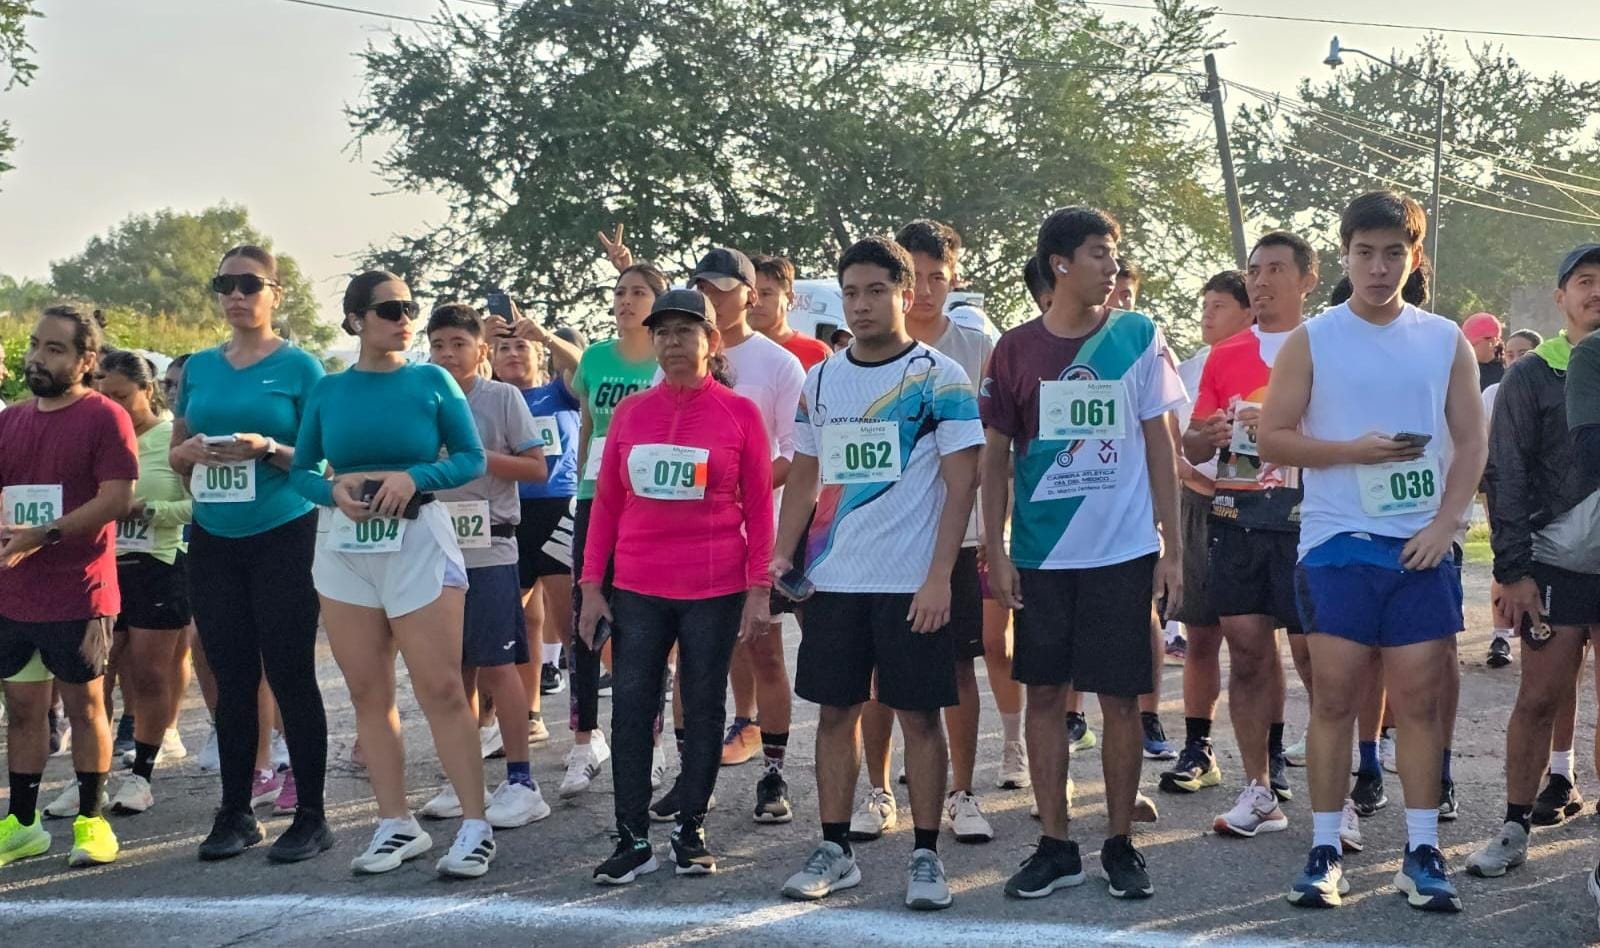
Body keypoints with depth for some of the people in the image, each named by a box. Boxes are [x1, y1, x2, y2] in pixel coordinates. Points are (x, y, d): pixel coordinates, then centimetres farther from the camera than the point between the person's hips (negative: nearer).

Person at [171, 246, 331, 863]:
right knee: (232, 679, 8)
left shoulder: (299, 366, -3)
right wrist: (190, 452, -7)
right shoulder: (199, 368, 11)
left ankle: (311, 816, 3)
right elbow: (176, 453, 15)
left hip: (284, 537, -4)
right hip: (213, 541, 5)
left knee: (291, 676, -3)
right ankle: (235, 812, 16)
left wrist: (266, 450, -21)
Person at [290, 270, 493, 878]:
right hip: (344, 549, 3)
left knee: (442, 689, -8)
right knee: (368, 693, 6)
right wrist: (335, 489, -12)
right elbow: (300, 470, 9)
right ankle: (396, 826, 14)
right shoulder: (328, 391, 7)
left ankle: (475, 827, -3)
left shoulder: (432, 382, 0)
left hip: (419, 542, -3)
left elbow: (472, 459, -1)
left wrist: (413, 476, -17)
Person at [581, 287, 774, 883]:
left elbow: (759, 508, 0)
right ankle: (633, 839, 7)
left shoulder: (739, 413, -1)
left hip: (715, 590, -2)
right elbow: (607, 502, 9)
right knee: (630, 707, 0)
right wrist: (591, 586, 5)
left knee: (704, 708, 7)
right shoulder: (631, 413, 7)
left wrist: (759, 589, -5)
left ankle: (690, 833, 18)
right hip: (636, 589, 2)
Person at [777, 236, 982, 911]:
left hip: (912, 582, -4)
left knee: (918, 715, 1)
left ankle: (925, 856, 11)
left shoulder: (939, 376, -5)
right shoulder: (820, 380, 10)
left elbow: (961, 482, -8)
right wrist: (782, 555, 2)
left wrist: (938, 576, -16)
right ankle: (835, 851, 18)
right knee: (835, 711, 8)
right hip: (833, 578, 5)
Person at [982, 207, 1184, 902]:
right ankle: (1055, 846, 16)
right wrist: (995, 549, -1)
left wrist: (1172, 550, -1)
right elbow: (996, 457, 6)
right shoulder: (1017, 349, 2)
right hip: (1041, 556, 1)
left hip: (1125, 551, -1)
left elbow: (1159, 447, 3)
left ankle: (1120, 845, 16)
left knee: (1120, 697, 3)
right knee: (1044, 694, 5)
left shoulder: (1139, 337, 1)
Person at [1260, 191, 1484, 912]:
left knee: (1420, 697, 2)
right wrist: (1354, 451, -13)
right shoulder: (1312, 340, 3)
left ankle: (1422, 852, 8)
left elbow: (1470, 442, 6)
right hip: (1337, 544, -1)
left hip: (1422, 546, 2)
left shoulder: (1445, 340, 8)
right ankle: (1325, 851, 6)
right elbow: (1272, 438, 0)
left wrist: (1444, 525, -7)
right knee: (1335, 696, 0)